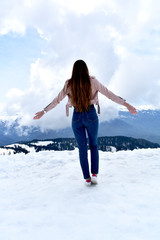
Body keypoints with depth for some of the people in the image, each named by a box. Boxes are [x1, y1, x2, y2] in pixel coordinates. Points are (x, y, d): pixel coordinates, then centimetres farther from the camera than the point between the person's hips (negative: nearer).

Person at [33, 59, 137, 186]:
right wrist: (126, 104, -1)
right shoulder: (93, 81, -6)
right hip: (91, 116, 0)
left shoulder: (69, 84, -3)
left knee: (82, 148, 11)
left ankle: (87, 178, 13)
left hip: (77, 118, 1)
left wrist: (44, 111, 15)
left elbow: (57, 100, 3)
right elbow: (109, 94, -6)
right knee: (94, 145, 18)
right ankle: (94, 174, 8)